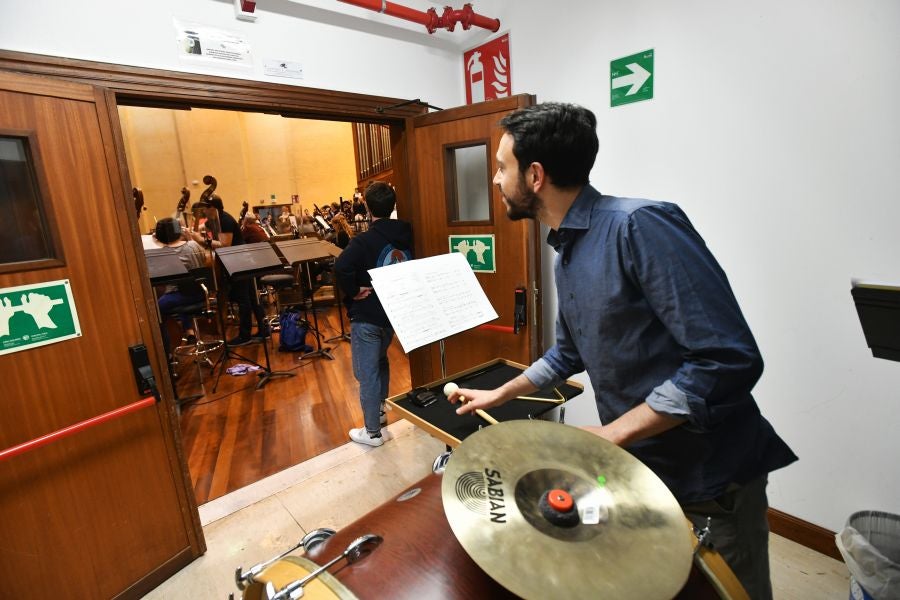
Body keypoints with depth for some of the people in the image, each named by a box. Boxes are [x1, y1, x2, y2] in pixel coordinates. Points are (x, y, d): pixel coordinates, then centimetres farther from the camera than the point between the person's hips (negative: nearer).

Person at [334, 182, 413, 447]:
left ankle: (372, 432, 16)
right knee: (380, 361, 27)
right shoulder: (406, 236, 1)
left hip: (367, 316, -7)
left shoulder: (365, 240, -19)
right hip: (394, 311, 7)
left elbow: (341, 267, -34)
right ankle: (379, 410, 41)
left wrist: (353, 291, -19)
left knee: (367, 373, 5)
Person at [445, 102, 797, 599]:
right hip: (640, 468, 8)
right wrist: (499, 395, 20)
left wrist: (612, 434, -25)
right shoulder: (565, 254, 4)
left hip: (709, 479, -7)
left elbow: (729, 359, -27)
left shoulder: (639, 226, -24)